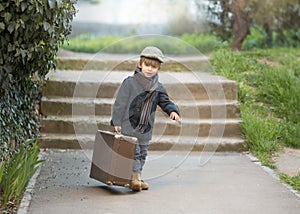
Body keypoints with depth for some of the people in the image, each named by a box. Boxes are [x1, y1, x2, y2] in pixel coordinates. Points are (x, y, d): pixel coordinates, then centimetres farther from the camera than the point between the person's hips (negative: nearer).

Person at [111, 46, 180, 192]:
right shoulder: (130, 82, -10)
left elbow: (165, 102, 8)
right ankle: (135, 178, -2)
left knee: (142, 154, 13)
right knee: (134, 152, -8)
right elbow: (120, 103, -9)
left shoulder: (158, 88, 4)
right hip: (129, 126, -5)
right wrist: (117, 122, -10)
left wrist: (172, 110, -15)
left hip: (146, 129, 6)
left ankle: (137, 178, 25)